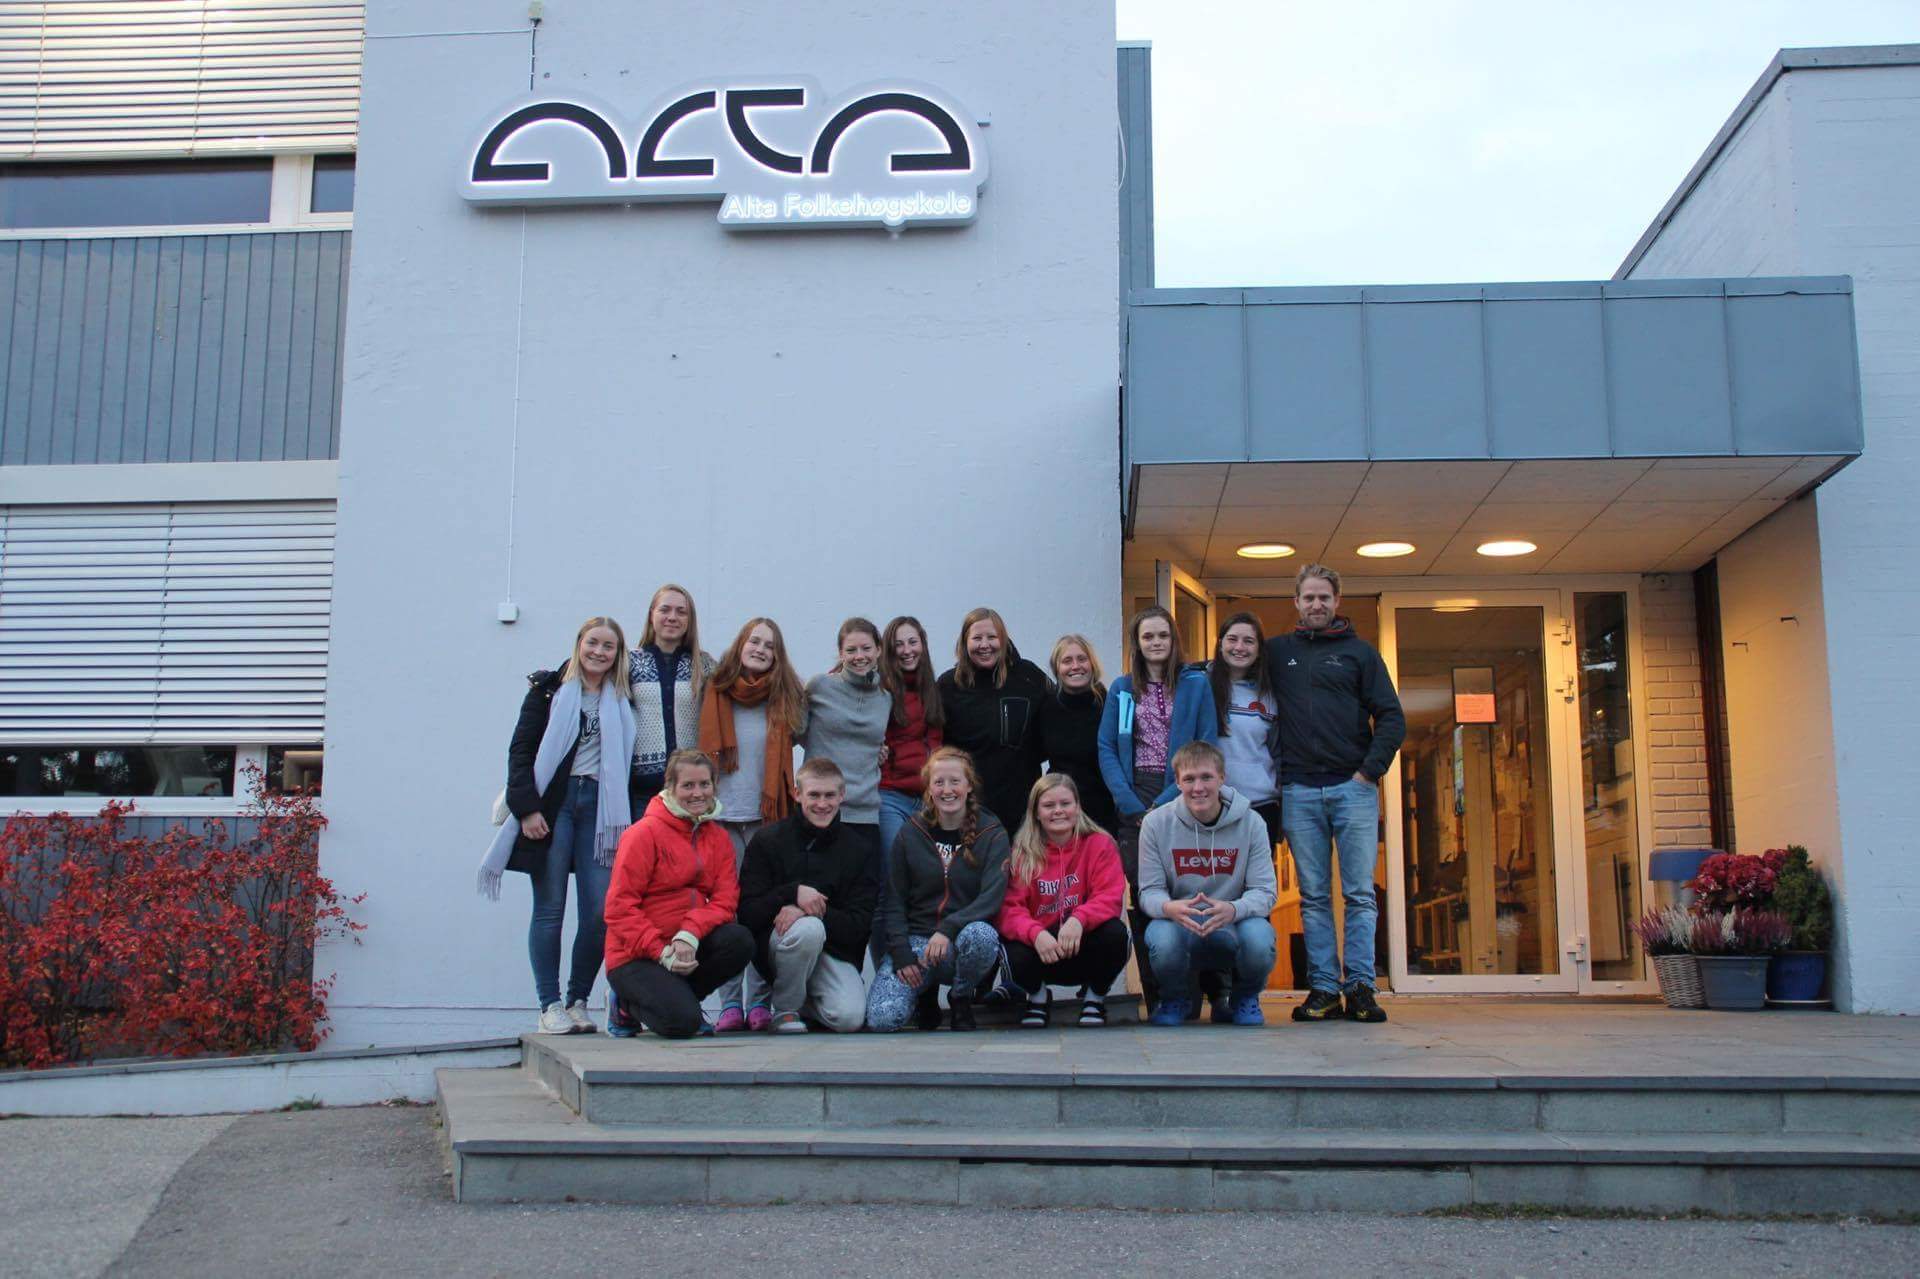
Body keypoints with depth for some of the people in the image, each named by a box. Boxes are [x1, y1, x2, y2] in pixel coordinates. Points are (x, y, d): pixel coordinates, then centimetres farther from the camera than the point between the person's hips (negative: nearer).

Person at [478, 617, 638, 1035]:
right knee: (550, 908, -2)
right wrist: (527, 808, -9)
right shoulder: (550, 689, 6)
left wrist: (619, 818, 1)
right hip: (552, 805, -2)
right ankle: (550, 1007, 4)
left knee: (601, 910, -5)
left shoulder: (621, 700, 14)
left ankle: (578, 1002, 9)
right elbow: (521, 749, 0)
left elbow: (621, 761, 13)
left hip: (598, 807, 3)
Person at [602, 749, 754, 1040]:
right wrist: (661, 953, -21)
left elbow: (725, 899, -3)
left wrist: (690, 935, -22)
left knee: (740, 941, -24)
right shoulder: (645, 833, -10)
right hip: (636, 955, -5)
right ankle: (630, 1002, 8)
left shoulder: (717, 837, 8)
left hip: (689, 946, 5)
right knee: (681, 1022, -26)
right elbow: (620, 907, -13)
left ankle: (677, 998, 1)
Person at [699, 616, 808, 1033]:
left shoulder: (787, 697, 7)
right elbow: (702, 749, 12)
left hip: (767, 815, 0)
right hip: (722, 815, 0)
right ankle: (730, 1003, 2)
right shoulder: (714, 692, 7)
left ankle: (760, 1002, 2)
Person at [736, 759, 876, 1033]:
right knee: (808, 928, -35)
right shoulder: (767, 840, 0)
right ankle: (785, 1009, -9)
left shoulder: (856, 849, 4)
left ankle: (805, 1003, 13)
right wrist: (793, 892, -22)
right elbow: (747, 914, -6)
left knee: (849, 1017, -24)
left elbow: (861, 925, -5)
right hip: (774, 943, -2)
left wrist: (806, 911, -20)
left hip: (833, 950, 2)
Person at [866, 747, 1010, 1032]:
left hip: (963, 939, -1)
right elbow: (892, 900, 5)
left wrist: (948, 928, -27)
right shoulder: (910, 834, 5)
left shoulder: (992, 834, 1)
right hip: (915, 940, 1)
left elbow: (992, 897, -11)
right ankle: (926, 993, 13)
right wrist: (901, 954, -10)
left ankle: (961, 999, -5)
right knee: (881, 1019, -24)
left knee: (981, 935, -39)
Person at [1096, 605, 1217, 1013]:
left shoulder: (1196, 684, 6)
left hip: (1182, 798, -2)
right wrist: (1130, 803, -6)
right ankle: (1153, 994, 1)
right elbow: (1106, 749, 8)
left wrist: (1169, 799, -10)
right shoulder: (1121, 690, 13)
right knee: (1141, 895, -3)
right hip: (1135, 804, 2)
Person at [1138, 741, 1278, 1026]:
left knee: (1259, 938, -34)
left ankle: (1245, 998, 4)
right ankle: (1173, 999, 3)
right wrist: (1169, 907, -31)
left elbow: (1265, 891, -10)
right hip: (1179, 922, 0)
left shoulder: (1250, 822, -6)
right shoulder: (1156, 823, -6)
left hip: (1234, 924, 0)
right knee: (1162, 939, -35)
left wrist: (1232, 910, -33)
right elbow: (1149, 892, -5)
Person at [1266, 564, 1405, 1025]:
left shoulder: (1360, 652, 9)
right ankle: (1323, 989, 5)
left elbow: (1391, 718, 5)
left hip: (1353, 786, -1)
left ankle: (1360, 987, 0)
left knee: (1360, 893, -3)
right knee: (1313, 896, 2)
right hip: (1299, 791, 1)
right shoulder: (1277, 652, 13)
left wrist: (1371, 769, -7)